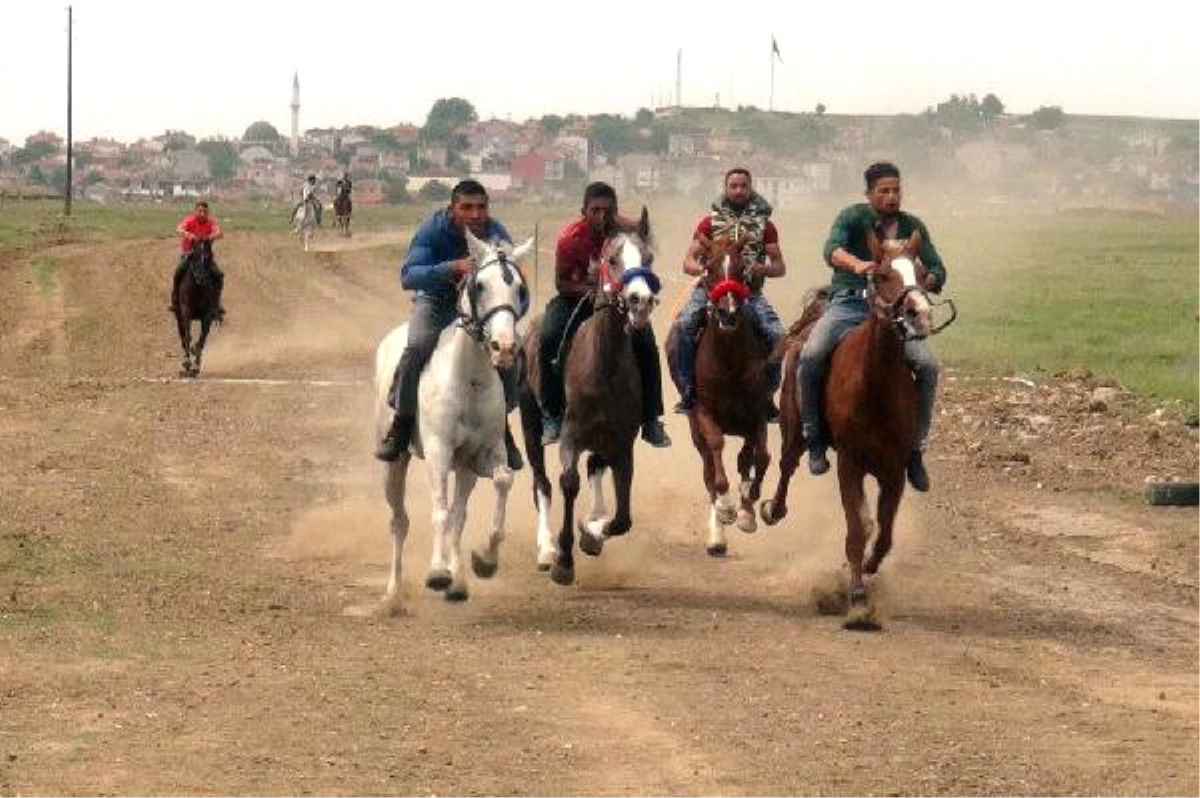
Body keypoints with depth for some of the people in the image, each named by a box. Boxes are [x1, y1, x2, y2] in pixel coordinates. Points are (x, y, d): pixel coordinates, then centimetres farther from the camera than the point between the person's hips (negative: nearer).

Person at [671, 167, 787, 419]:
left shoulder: (764, 225, 13)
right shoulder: (711, 222, 12)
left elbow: (780, 267, 11)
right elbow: (688, 263, 8)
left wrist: (763, 269, -11)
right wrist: (702, 269, -15)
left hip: (750, 291, 1)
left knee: (775, 334, -23)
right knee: (684, 325, -28)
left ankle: (767, 393, -6)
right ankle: (689, 389, -19)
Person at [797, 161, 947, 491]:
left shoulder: (913, 227, 12)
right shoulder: (853, 217, 0)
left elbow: (937, 271, 10)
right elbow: (832, 249, -20)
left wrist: (926, 282, -16)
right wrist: (856, 263, -43)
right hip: (849, 304, -3)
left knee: (927, 365, -19)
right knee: (810, 356, -28)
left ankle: (915, 448, -3)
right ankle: (814, 438, -10)